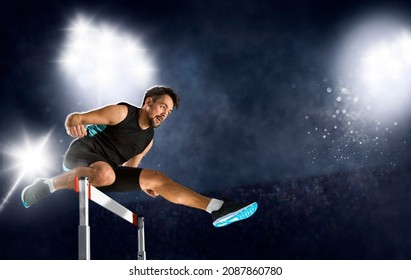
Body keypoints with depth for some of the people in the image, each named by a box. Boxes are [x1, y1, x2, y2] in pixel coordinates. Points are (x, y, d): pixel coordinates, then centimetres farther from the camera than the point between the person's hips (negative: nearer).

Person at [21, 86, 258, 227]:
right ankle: (47, 186, -22)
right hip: (80, 155, -7)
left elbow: (130, 166, 28)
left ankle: (218, 208, -3)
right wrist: (73, 124, -37)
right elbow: (77, 117, -13)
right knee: (104, 172, -43)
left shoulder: (148, 139, 14)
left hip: (104, 172, 7)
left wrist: (143, 185, 11)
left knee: (156, 178, 0)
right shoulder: (123, 112, -8)